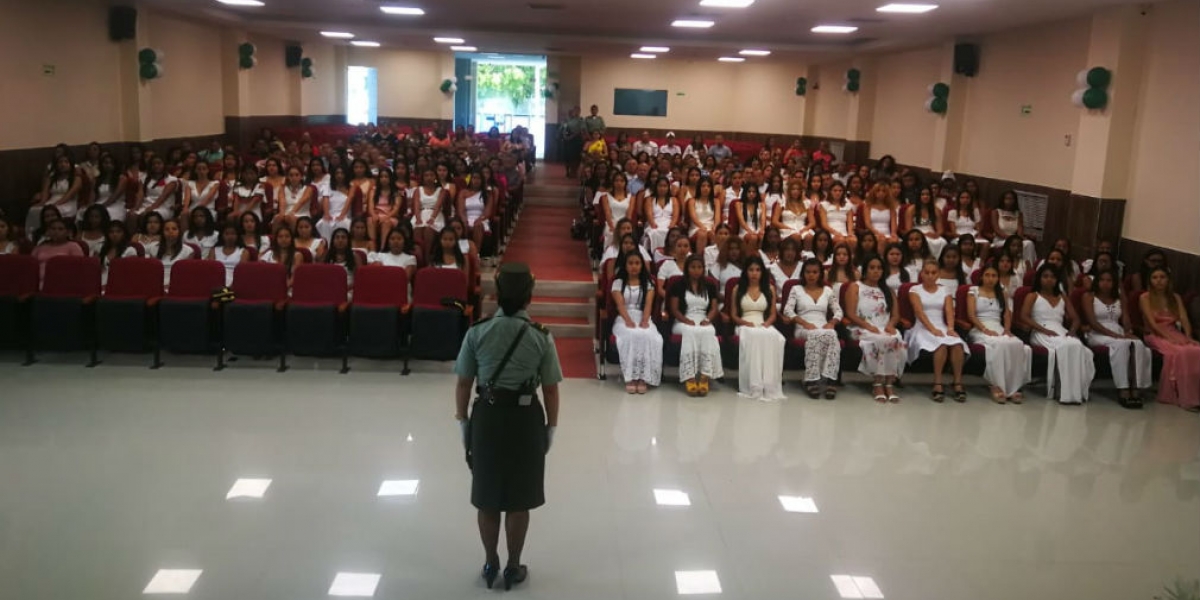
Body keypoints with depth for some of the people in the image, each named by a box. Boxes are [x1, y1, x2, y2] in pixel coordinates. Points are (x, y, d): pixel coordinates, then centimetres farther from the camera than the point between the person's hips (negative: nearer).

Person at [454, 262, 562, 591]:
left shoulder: (477, 332, -8)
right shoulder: (541, 337, -10)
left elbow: (463, 384, -3)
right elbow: (550, 390, -6)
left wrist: (463, 421, 10)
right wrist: (551, 427, 7)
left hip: (487, 416, 1)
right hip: (525, 419, -1)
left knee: (487, 497, 16)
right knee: (519, 499, 13)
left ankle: (490, 564, 31)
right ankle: (513, 567, 26)